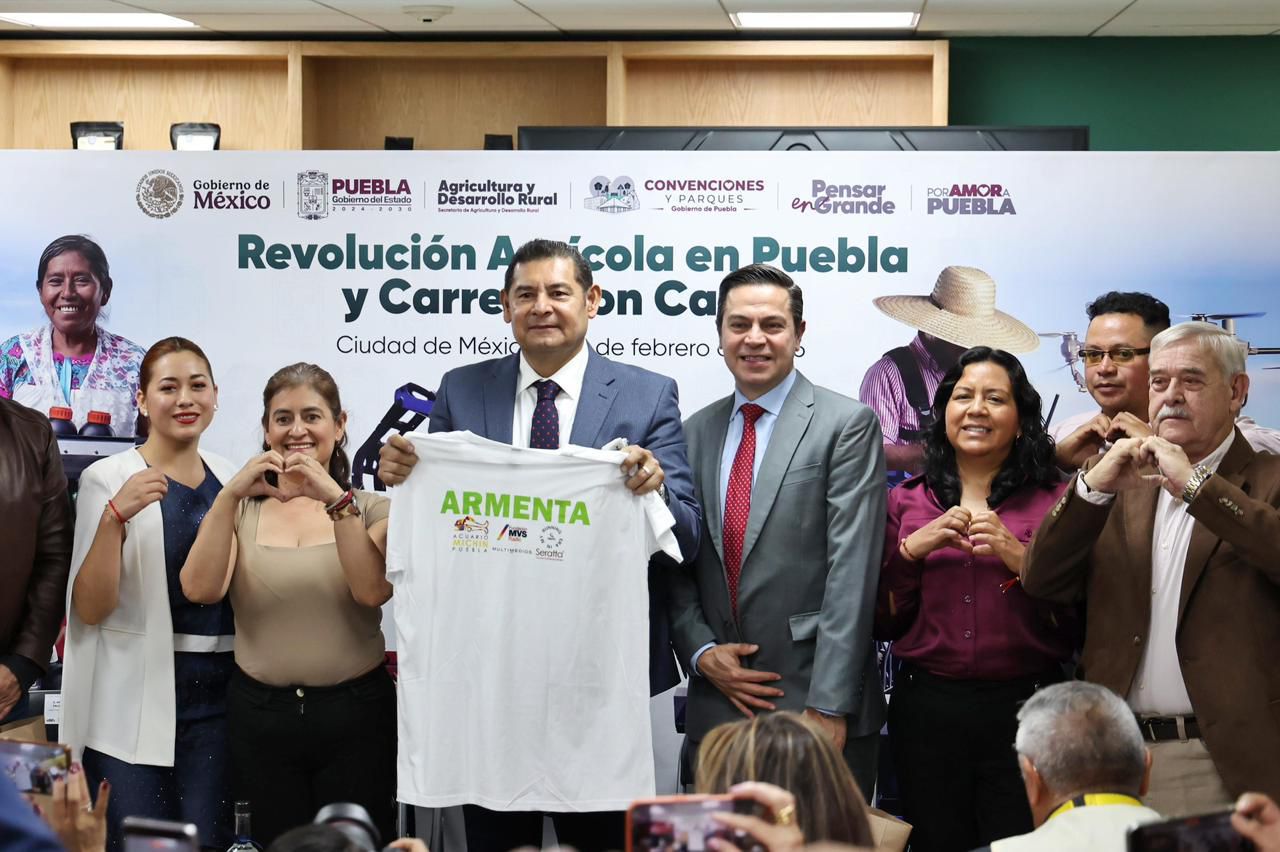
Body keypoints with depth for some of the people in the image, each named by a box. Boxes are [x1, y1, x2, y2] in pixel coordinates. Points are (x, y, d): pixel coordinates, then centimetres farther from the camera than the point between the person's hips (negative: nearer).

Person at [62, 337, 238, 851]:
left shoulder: (233, 479, 9)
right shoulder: (108, 478, -5)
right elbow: (90, 608, -12)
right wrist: (115, 516, -25)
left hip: (216, 693, 4)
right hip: (134, 698, -4)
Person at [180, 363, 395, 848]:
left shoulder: (370, 509, 3)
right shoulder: (241, 509, 6)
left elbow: (374, 591, -15)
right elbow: (201, 589, -10)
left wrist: (335, 498, -23)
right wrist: (231, 494, -18)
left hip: (354, 715, -1)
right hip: (261, 714, 1)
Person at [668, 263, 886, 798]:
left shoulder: (848, 424, -4)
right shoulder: (695, 432, 12)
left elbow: (851, 571, -10)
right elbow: (678, 565, 14)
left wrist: (829, 706, -15)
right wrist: (701, 651, -3)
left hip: (815, 700, -4)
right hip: (717, 704, 5)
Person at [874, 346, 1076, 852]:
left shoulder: (1055, 501, 3)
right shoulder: (906, 502, 9)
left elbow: (1078, 620, -2)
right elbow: (881, 621, 7)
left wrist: (1020, 558, -15)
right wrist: (911, 549, -7)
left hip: (1024, 710, -2)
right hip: (926, 710, 2)